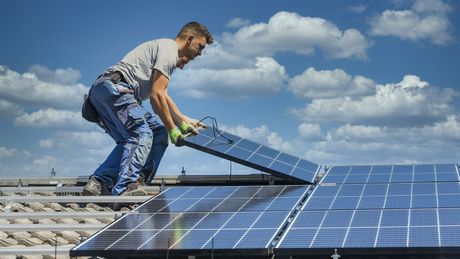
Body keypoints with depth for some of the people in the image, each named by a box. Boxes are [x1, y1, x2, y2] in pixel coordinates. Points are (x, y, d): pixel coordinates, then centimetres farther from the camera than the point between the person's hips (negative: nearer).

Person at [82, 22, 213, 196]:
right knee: (142, 135, -16)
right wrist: (173, 130, -5)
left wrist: (184, 121, 27)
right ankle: (124, 190, -27)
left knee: (130, 140, 13)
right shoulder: (169, 49, -3)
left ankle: (98, 184, 0)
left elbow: (163, 96, 33)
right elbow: (156, 95, -11)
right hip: (114, 87, -11)